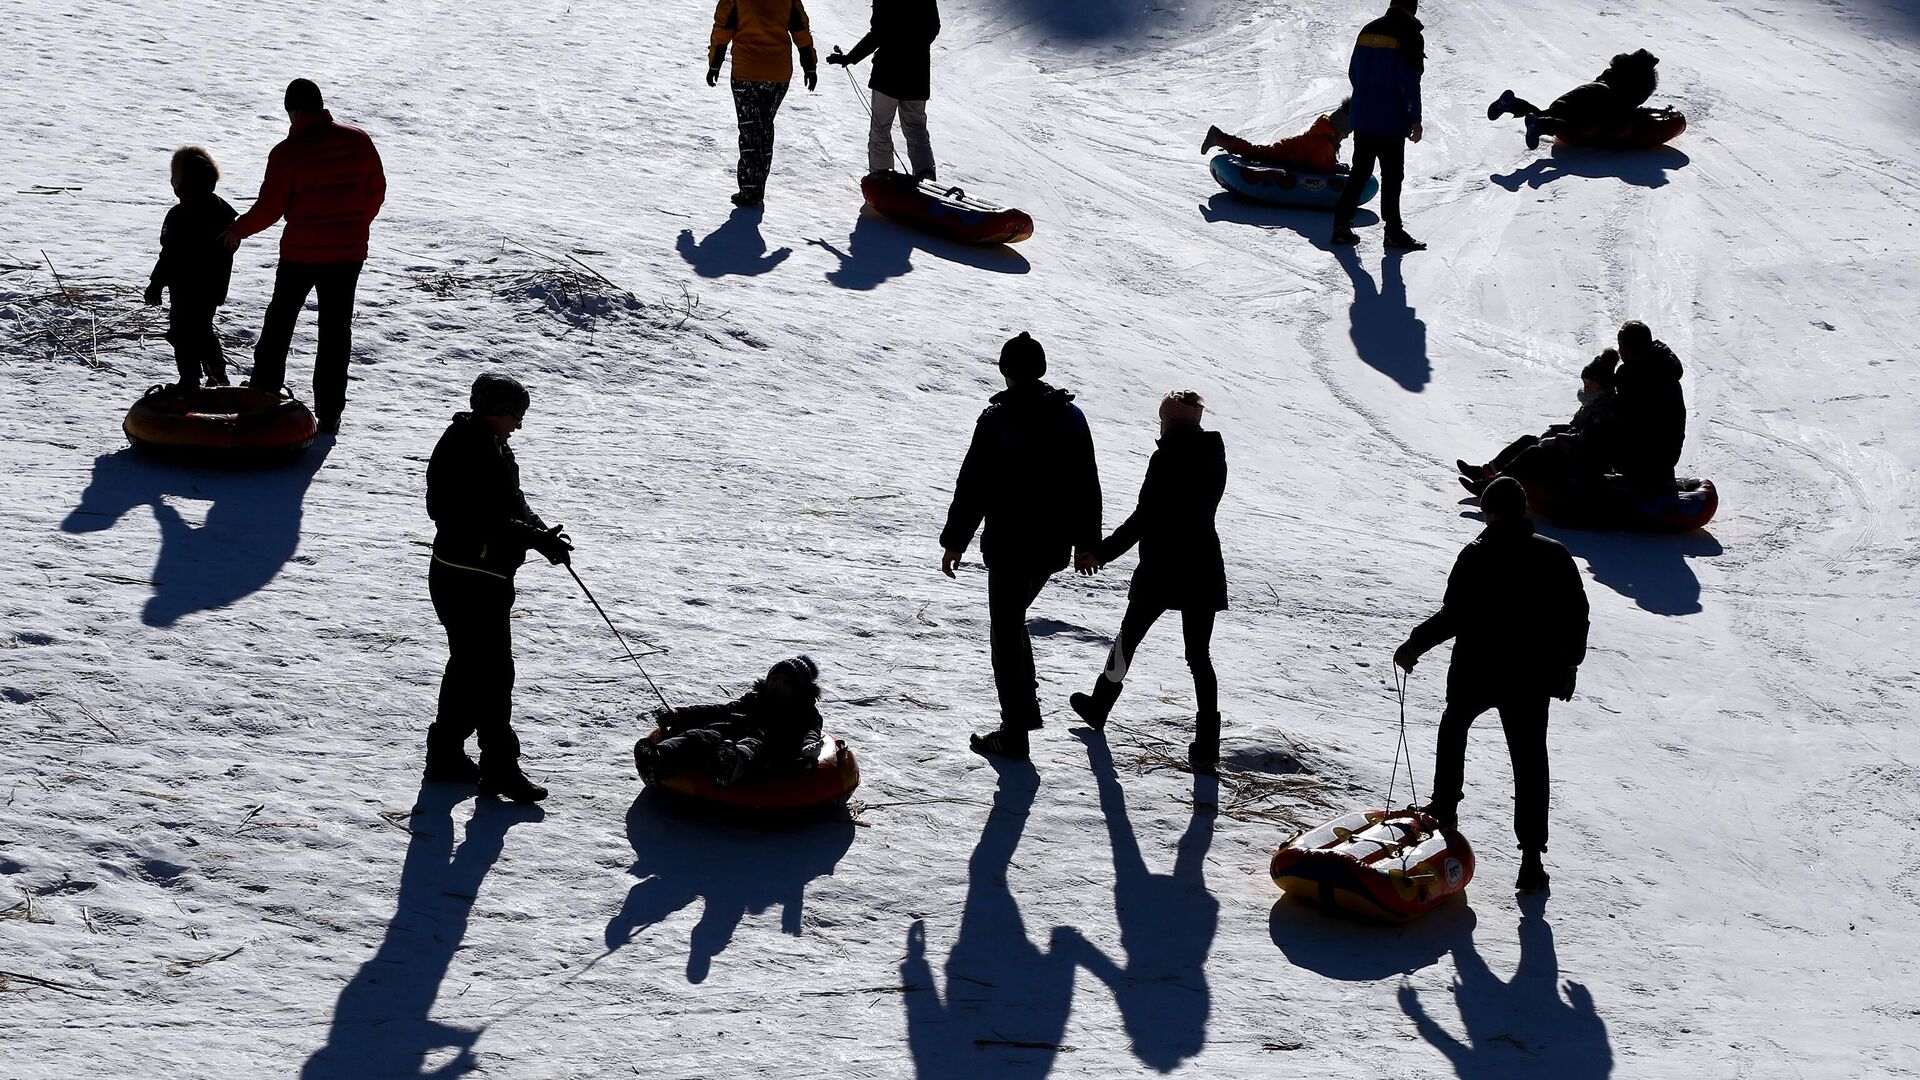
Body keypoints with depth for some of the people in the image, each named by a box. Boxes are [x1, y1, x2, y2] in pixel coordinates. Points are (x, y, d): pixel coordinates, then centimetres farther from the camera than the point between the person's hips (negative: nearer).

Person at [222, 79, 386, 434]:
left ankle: (263, 391, 26)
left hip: (301, 252, -3)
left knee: (280, 318, 18)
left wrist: (237, 231, 6)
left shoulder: (287, 152, -14)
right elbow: (376, 190, 6)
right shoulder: (358, 140, -2)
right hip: (349, 251, 3)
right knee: (336, 328, 8)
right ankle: (328, 413, 7)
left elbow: (269, 208, -11)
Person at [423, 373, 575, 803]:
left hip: (488, 578, 11)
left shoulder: (491, 447, 11)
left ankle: (446, 754, 29)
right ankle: (500, 766, -1)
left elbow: (511, 504, 16)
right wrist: (538, 539, -27)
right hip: (469, 582, -11)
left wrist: (541, 532, -2)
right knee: (493, 671, -6)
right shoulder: (466, 452, -21)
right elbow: (489, 522, -26)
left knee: (469, 666, 19)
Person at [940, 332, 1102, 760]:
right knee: (1013, 619, 26)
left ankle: (1014, 733, 4)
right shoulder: (1071, 417, 1)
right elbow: (1088, 486, 8)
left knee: (1007, 632, 4)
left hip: (1009, 547, -5)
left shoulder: (997, 420, -14)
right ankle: (1026, 705, 26)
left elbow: (972, 486, -11)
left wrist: (955, 541, -2)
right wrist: (1086, 542, 18)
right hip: (1054, 547, 5)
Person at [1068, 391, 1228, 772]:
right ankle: (1207, 744, -4)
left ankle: (1100, 706, 33)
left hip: (1161, 569, -5)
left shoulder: (1166, 459, -15)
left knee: (1129, 636, 16)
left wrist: (1103, 552, -8)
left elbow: (1143, 518, -15)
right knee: (1199, 655, 4)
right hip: (1204, 569, 5)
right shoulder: (1215, 459, 4)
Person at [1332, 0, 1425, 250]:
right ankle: (1394, 233, 4)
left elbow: (1353, 72, 14)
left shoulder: (1368, 30, 9)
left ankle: (1341, 225, 9)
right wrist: (1415, 119, -9)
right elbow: (1410, 81, -15)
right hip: (1391, 121, -6)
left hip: (1362, 117, 6)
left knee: (1359, 173, 13)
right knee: (1392, 177, 2)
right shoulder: (1410, 35, -12)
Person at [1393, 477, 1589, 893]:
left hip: (1476, 671, -2)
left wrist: (1415, 645, -5)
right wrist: (1568, 663, 17)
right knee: (1529, 761, 5)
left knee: (1454, 725, 30)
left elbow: (1454, 616, -18)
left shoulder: (1477, 556, -13)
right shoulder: (1555, 556, -2)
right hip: (1532, 678, 2)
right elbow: (1576, 613, 4)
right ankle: (1531, 857, -1)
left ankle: (1445, 808, 32)